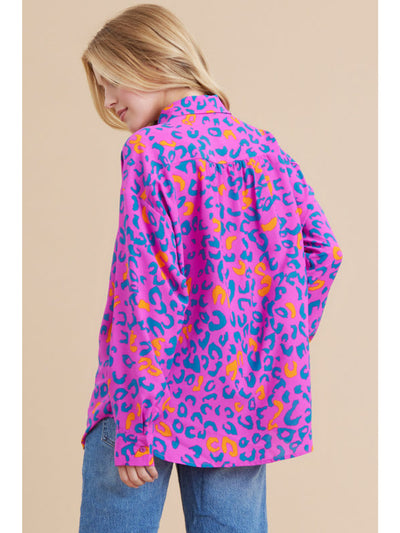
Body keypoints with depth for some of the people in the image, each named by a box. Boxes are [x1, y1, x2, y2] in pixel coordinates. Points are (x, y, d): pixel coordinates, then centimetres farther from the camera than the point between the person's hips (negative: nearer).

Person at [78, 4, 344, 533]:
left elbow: (143, 290, -16)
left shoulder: (151, 150, -10)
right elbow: (324, 251, 10)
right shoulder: (263, 146, 8)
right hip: (248, 404, 6)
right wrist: (283, 354, 15)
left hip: (163, 392, -6)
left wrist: (133, 424, -15)